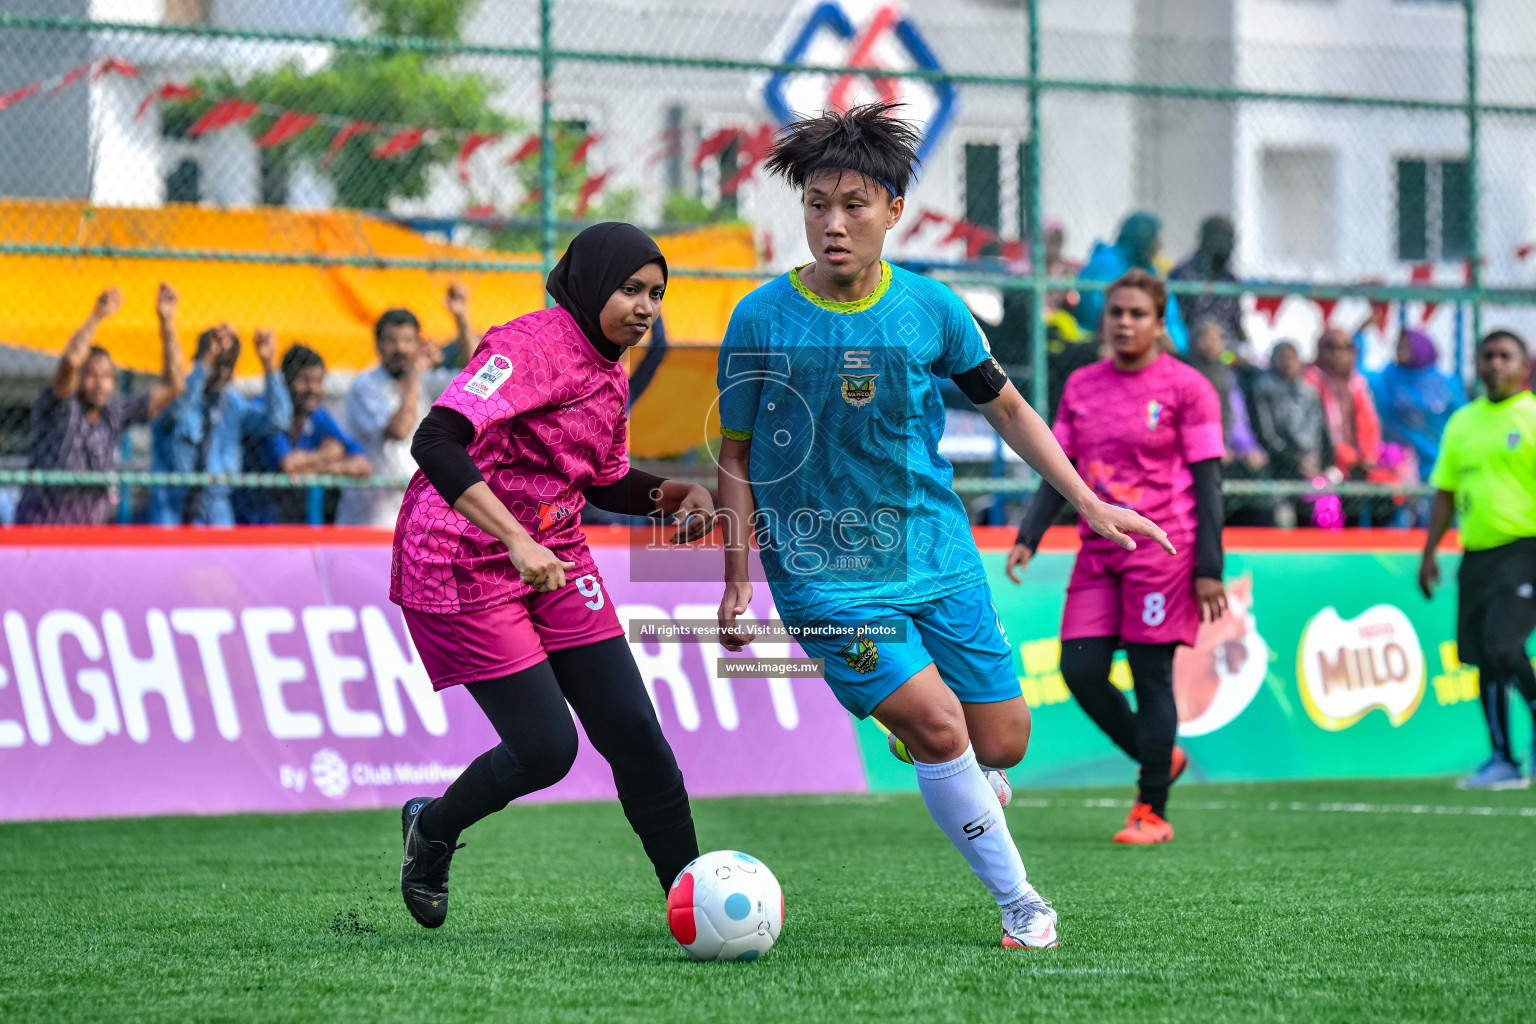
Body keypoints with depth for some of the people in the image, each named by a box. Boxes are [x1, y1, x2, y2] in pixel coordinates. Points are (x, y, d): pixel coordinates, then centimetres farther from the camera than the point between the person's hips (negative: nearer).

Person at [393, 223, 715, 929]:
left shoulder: (609, 374, 9)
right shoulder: (532, 346, -19)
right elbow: (436, 442, -31)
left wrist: (672, 494, 3)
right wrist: (517, 541, -38)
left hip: (552, 559, 8)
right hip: (464, 565, -8)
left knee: (631, 728, -1)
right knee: (546, 748, -10)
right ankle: (431, 829, 19)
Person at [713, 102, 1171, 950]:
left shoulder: (930, 309, -2)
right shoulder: (761, 320, -8)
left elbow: (1005, 408, 12)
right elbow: (737, 458, 2)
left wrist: (1089, 503, 7)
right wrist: (738, 580, -4)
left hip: (938, 561, 3)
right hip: (824, 574, -3)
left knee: (1001, 744, 2)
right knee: (936, 724, -20)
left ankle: (943, 760, 39)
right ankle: (1019, 903, -3)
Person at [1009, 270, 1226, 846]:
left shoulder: (1185, 388, -3)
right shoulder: (1081, 387, 12)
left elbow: (1208, 481, -5)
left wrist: (1209, 569, -11)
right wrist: (1028, 536, 2)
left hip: (1163, 550, -5)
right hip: (1099, 552, 5)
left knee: (1151, 678, -5)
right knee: (1080, 670, -3)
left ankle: (1152, 812, 3)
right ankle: (1159, 758, 20)